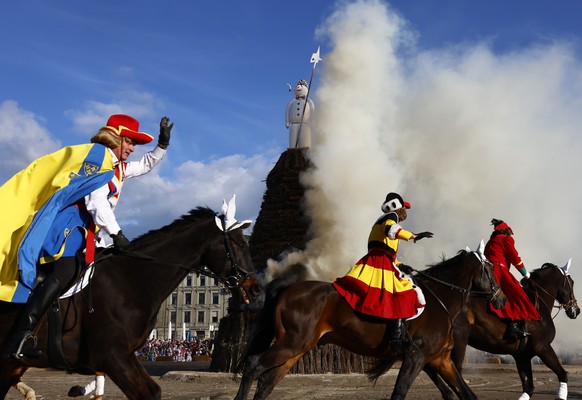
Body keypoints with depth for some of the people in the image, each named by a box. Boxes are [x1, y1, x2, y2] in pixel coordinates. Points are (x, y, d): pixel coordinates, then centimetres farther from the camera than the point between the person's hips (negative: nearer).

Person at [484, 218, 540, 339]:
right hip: (498, 269, -9)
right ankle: (514, 326, -37)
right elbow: (515, 258, 3)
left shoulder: (491, 241, 31)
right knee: (515, 292, -19)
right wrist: (526, 274, 14)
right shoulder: (506, 239, 7)